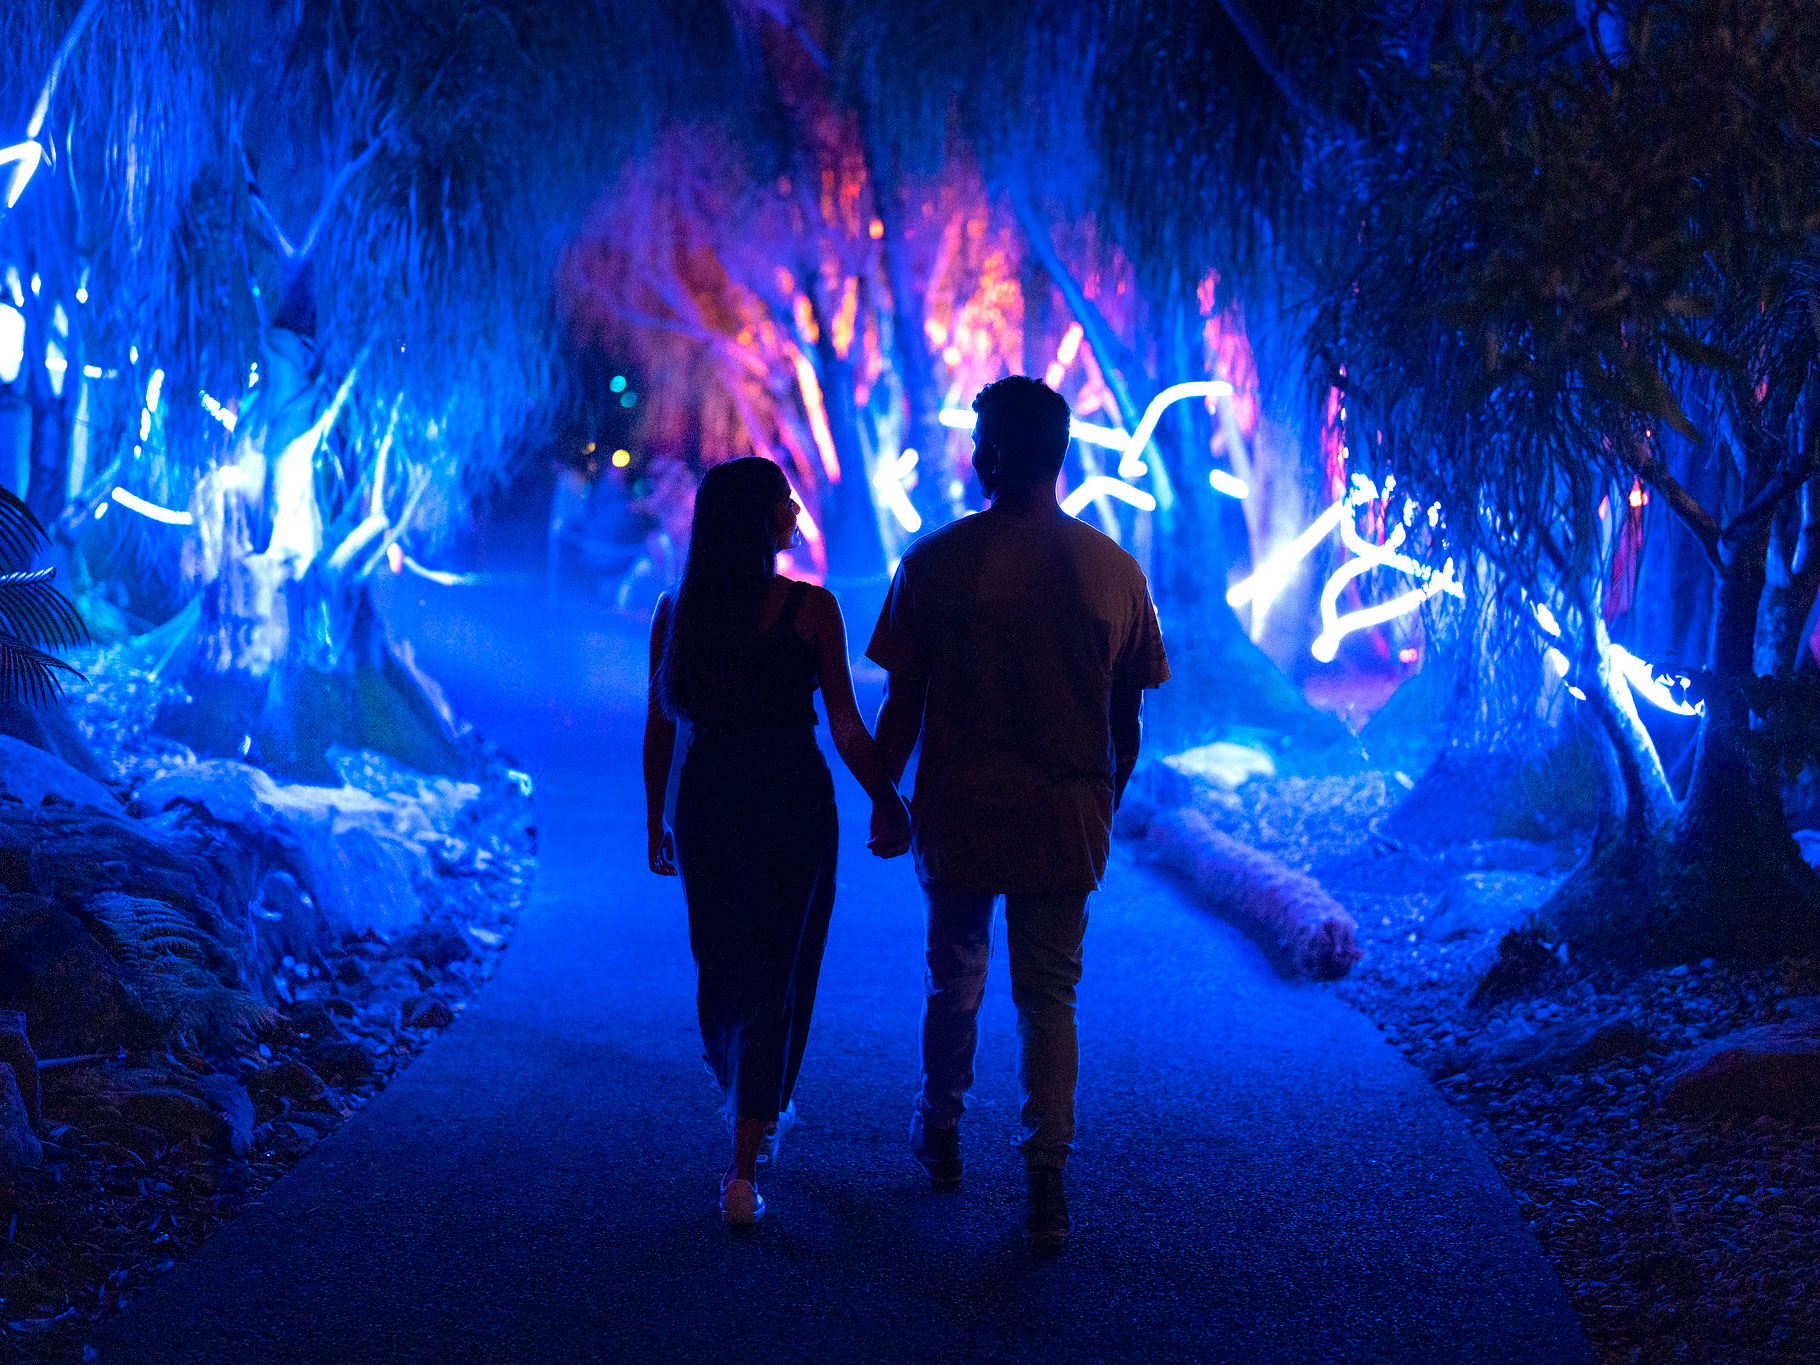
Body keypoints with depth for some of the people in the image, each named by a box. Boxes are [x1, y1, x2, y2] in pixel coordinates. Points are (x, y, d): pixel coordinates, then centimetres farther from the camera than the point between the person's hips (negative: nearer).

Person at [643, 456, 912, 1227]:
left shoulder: (675, 611, 0)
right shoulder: (810, 610, -10)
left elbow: (659, 730, 4)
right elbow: (847, 728, -9)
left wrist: (656, 821, 14)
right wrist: (887, 803, 4)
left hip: (705, 807, 3)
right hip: (793, 808, -3)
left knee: (721, 968, 21)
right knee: (779, 976, 5)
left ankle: (748, 1108, 43)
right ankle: (745, 1166, -1)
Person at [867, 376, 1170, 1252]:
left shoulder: (935, 563, -8)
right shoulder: (1114, 569, -3)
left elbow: (902, 705, -5)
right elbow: (1126, 721, 3)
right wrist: (1104, 807, 18)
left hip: (958, 811, 0)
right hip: (1065, 817, 1)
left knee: (953, 979, 19)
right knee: (1049, 996, 8)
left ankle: (940, 1133, 38)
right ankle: (1045, 1181, 2)